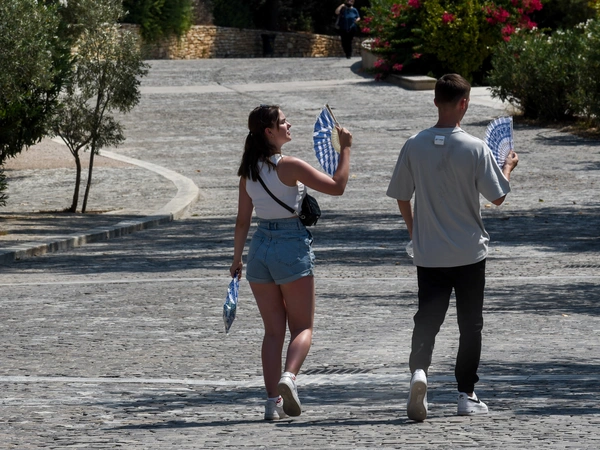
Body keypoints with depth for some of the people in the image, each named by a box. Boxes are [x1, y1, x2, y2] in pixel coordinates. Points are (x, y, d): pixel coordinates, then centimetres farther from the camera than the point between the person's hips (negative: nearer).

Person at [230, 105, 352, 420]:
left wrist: (236, 259, 18)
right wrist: (345, 149, -3)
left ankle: (272, 400, 4)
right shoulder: (289, 166, -13)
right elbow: (337, 186, -10)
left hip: (260, 247, 5)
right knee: (302, 326, 4)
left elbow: (242, 220, 9)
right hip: (292, 246, -5)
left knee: (273, 330, 10)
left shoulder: (249, 171, 4)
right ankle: (289, 376, -23)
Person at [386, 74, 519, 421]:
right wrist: (509, 167, 15)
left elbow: (401, 197, 4)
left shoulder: (414, 146, -4)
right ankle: (467, 395, 14)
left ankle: (419, 369, -22)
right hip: (469, 252, -2)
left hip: (428, 253, 2)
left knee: (427, 318, 6)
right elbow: (497, 197, -4)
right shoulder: (476, 148, -12)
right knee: (470, 324, 11)